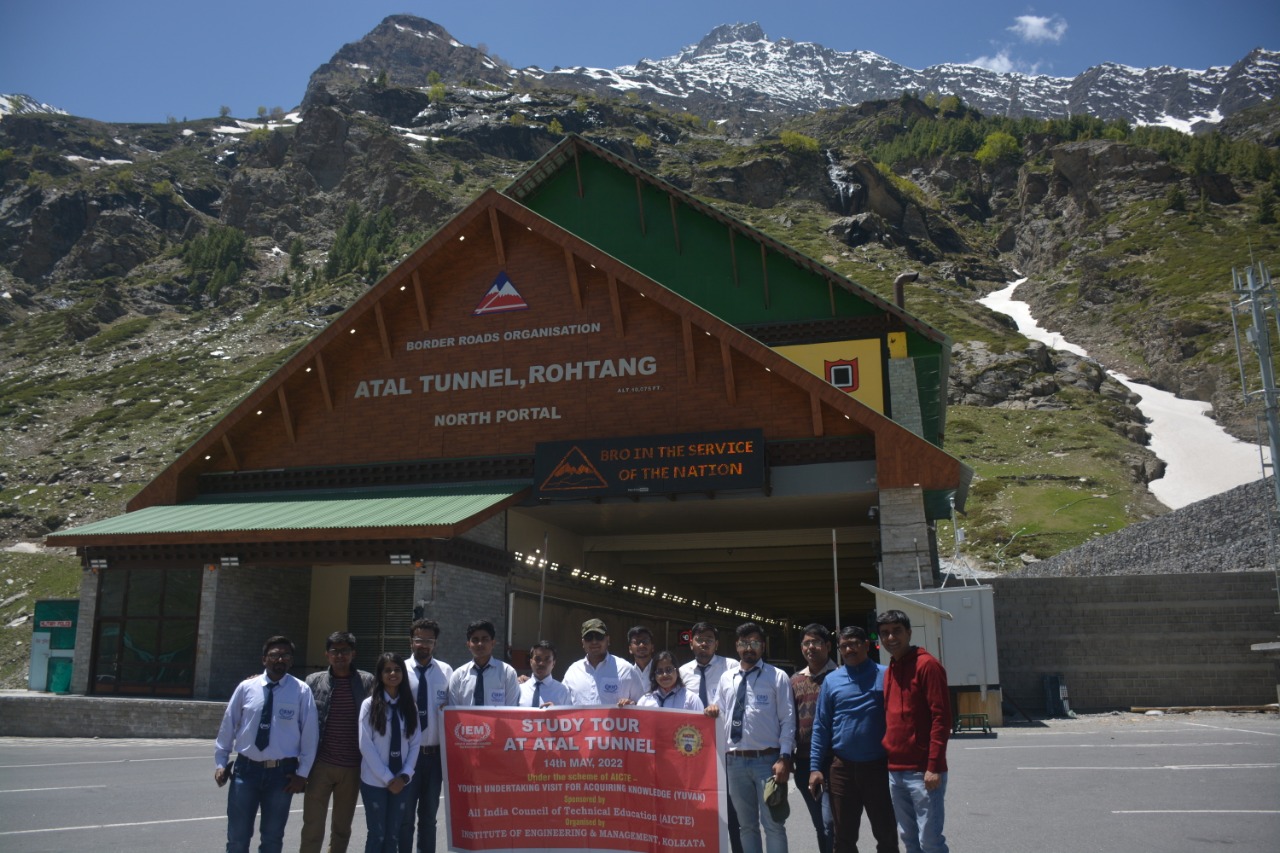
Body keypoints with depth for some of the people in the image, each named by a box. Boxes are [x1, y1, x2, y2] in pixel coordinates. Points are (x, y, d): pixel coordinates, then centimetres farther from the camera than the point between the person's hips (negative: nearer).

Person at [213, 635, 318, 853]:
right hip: (246, 769, 1)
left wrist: (302, 773, -4)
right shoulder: (246, 687, -1)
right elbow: (227, 726, 6)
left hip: (282, 772, -1)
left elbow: (310, 733, -3)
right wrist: (220, 763, 5)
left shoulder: (301, 691, -5)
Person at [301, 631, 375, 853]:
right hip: (320, 765, 0)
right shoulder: (314, 681, 2)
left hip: (352, 767, 0)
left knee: (342, 827, 14)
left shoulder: (367, 682, 0)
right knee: (312, 828, -1)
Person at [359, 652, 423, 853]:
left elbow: (415, 744, 4)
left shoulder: (410, 706, 4)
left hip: (401, 781, 3)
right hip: (374, 781, -3)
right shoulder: (370, 705, -7)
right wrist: (387, 778, -12)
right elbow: (365, 745, -10)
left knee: (393, 834, 10)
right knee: (377, 834, 4)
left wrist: (404, 775, -9)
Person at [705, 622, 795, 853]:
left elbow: (788, 720, -4)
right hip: (735, 761, 4)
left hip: (768, 760, -4)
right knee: (746, 825, 14)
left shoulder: (777, 677, -1)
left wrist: (784, 758, -12)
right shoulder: (726, 678, 12)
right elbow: (720, 715, 17)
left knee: (772, 824, 1)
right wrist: (713, 711, -7)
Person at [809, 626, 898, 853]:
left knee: (886, 834, 8)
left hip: (878, 767, -2)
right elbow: (821, 726, 5)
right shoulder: (831, 681, 4)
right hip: (841, 768, 2)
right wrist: (815, 767, 1)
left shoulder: (884, 676, -2)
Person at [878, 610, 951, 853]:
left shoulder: (927, 665, -9)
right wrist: (888, 756, 12)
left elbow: (941, 717, -14)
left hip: (923, 771, -7)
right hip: (895, 771, 7)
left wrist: (934, 766, -18)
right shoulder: (889, 672, 15)